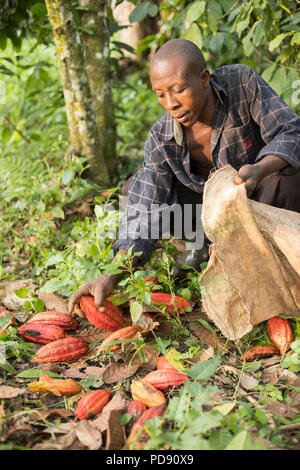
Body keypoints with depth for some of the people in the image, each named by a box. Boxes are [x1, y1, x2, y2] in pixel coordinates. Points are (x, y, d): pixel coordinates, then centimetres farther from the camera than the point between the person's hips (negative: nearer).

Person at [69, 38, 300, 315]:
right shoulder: (162, 138, -21)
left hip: (261, 192, -2)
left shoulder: (243, 82, -24)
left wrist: (259, 170, -51)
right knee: (135, 190, -16)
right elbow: (146, 211, -25)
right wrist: (112, 277, -37)